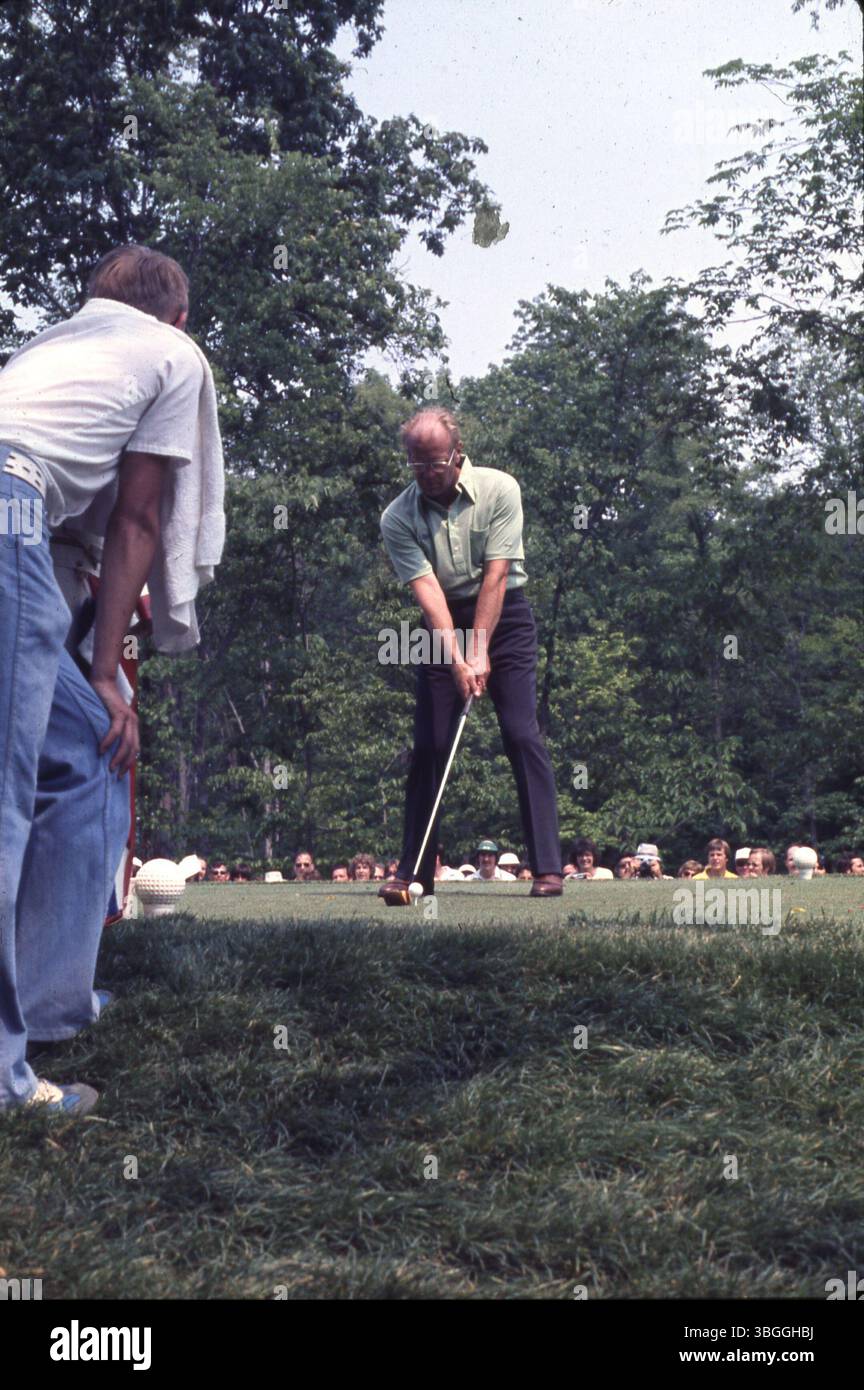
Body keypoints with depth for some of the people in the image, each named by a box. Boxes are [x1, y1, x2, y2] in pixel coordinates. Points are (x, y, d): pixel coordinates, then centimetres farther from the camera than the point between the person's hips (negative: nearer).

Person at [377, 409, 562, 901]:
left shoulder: (499, 489, -12)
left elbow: (495, 576, -16)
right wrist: (457, 660, -27)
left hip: (504, 616, -1)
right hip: (443, 625, 2)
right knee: (429, 745, -2)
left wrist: (480, 653, -20)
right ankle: (415, 870, 6)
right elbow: (427, 590, -17)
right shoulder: (398, 518, -9)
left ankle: (548, 867, -10)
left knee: (523, 736, -11)